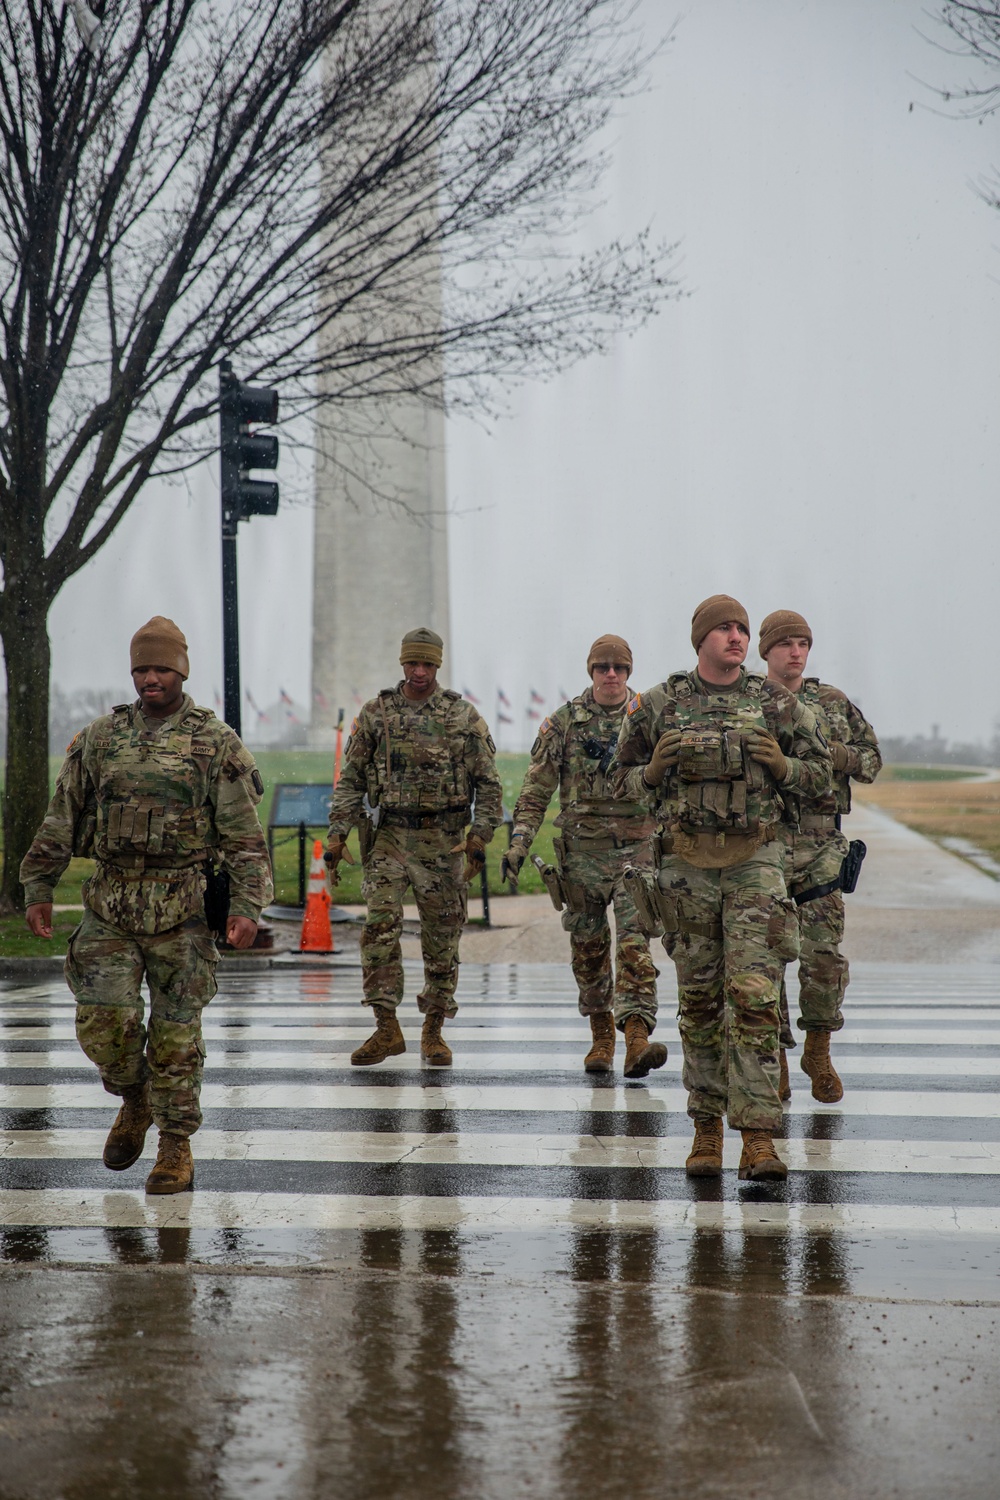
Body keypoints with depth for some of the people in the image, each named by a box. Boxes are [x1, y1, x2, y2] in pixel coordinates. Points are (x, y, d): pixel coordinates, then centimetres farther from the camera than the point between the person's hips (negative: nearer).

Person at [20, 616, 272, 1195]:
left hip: (182, 908, -2)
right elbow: (62, 820, 12)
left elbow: (245, 833, -4)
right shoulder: (100, 738, 8)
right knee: (104, 1020, -6)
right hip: (110, 904, 3)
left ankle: (177, 1144, 15)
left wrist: (247, 906, -13)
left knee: (176, 1030, 1)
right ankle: (135, 1099, 24)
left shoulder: (215, 742, -1)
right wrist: (38, 889, 8)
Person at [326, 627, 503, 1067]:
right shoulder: (375, 713, 5)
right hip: (390, 835, 0)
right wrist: (338, 833, 0)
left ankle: (433, 1030, 15)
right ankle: (387, 1027, -7)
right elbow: (351, 779, 8)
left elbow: (488, 782, 2)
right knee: (380, 924, -13)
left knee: (442, 937, 4)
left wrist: (480, 835, -8)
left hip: (443, 839, 0)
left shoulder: (463, 716, 2)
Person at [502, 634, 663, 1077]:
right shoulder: (564, 722, 3)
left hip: (636, 847, -1)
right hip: (582, 849, 1)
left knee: (633, 941, -13)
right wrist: (519, 841, -5)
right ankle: (601, 1034, 22)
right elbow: (537, 788, 2)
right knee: (588, 946, 8)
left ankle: (637, 1038, -20)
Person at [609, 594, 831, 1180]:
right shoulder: (658, 705, 5)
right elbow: (622, 778, 13)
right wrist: (655, 769, -8)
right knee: (700, 1001, 8)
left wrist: (783, 766, -10)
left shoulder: (777, 703, 4)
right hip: (687, 865, 1)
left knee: (754, 996, -10)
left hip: (755, 862, -1)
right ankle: (707, 1126, 19)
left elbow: (822, 773, 10)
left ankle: (759, 1138, -10)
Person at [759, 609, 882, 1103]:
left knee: (825, 955, -3)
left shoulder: (834, 702, 10)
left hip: (821, 846, 1)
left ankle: (818, 1052, 16)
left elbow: (872, 759, 14)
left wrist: (838, 755, -6)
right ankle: (774, 1059, 13)